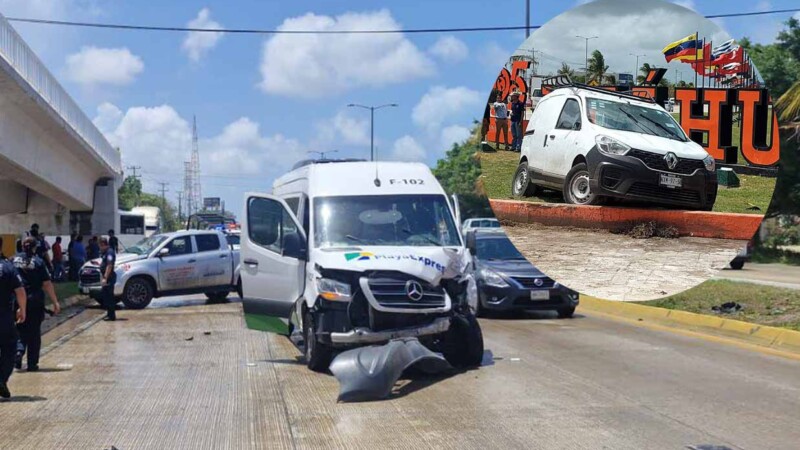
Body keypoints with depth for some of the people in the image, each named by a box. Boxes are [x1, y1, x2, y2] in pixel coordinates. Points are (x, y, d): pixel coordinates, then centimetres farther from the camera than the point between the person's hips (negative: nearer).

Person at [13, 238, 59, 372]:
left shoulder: (14, 260, 1)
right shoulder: (38, 262, -6)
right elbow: (47, 284, -8)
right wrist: (55, 302, -5)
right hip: (35, 301, -2)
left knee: (20, 331, 16)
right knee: (34, 333, 9)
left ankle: (19, 351, -10)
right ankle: (32, 364, 13)